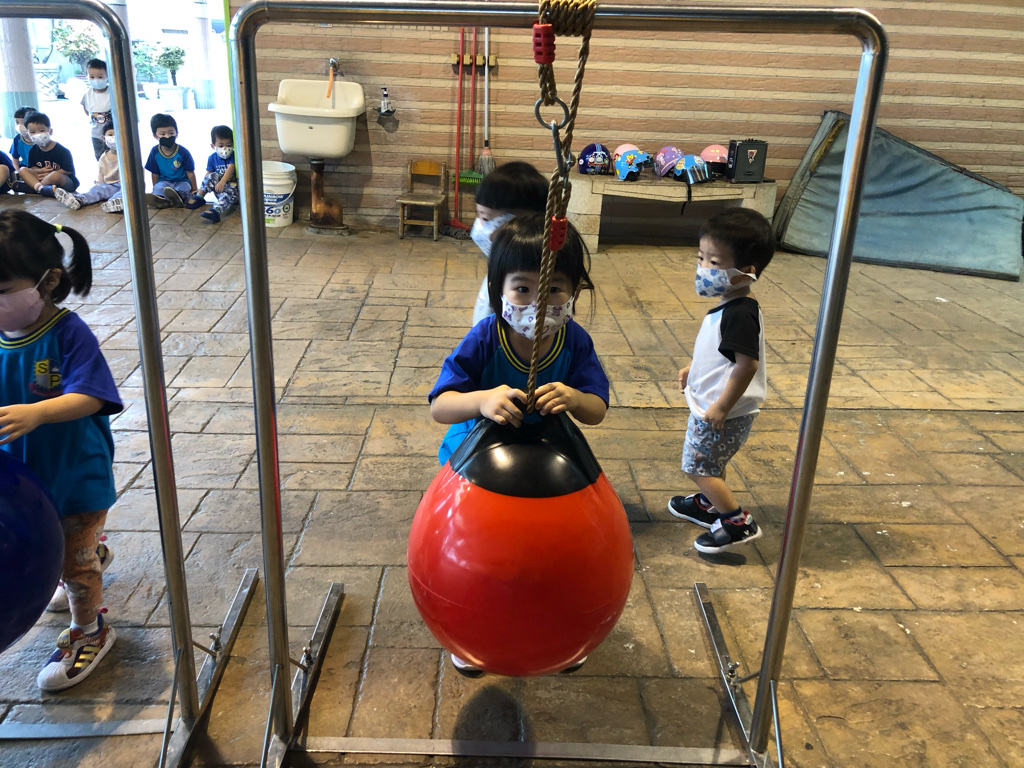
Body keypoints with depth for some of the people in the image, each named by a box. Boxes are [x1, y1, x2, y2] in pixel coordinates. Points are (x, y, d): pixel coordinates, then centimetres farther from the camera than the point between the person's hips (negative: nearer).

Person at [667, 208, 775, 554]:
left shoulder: (740, 313, -27)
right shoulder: (728, 305, 4)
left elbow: (747, 364, -30)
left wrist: (722, 407, -25)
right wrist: (693, 367, 24)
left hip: (724, 412, -10)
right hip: (708, 403, 10)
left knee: (697, 466, -1)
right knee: (709, 463, 26)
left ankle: (738, 522, 6)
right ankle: (708, 505, 45)